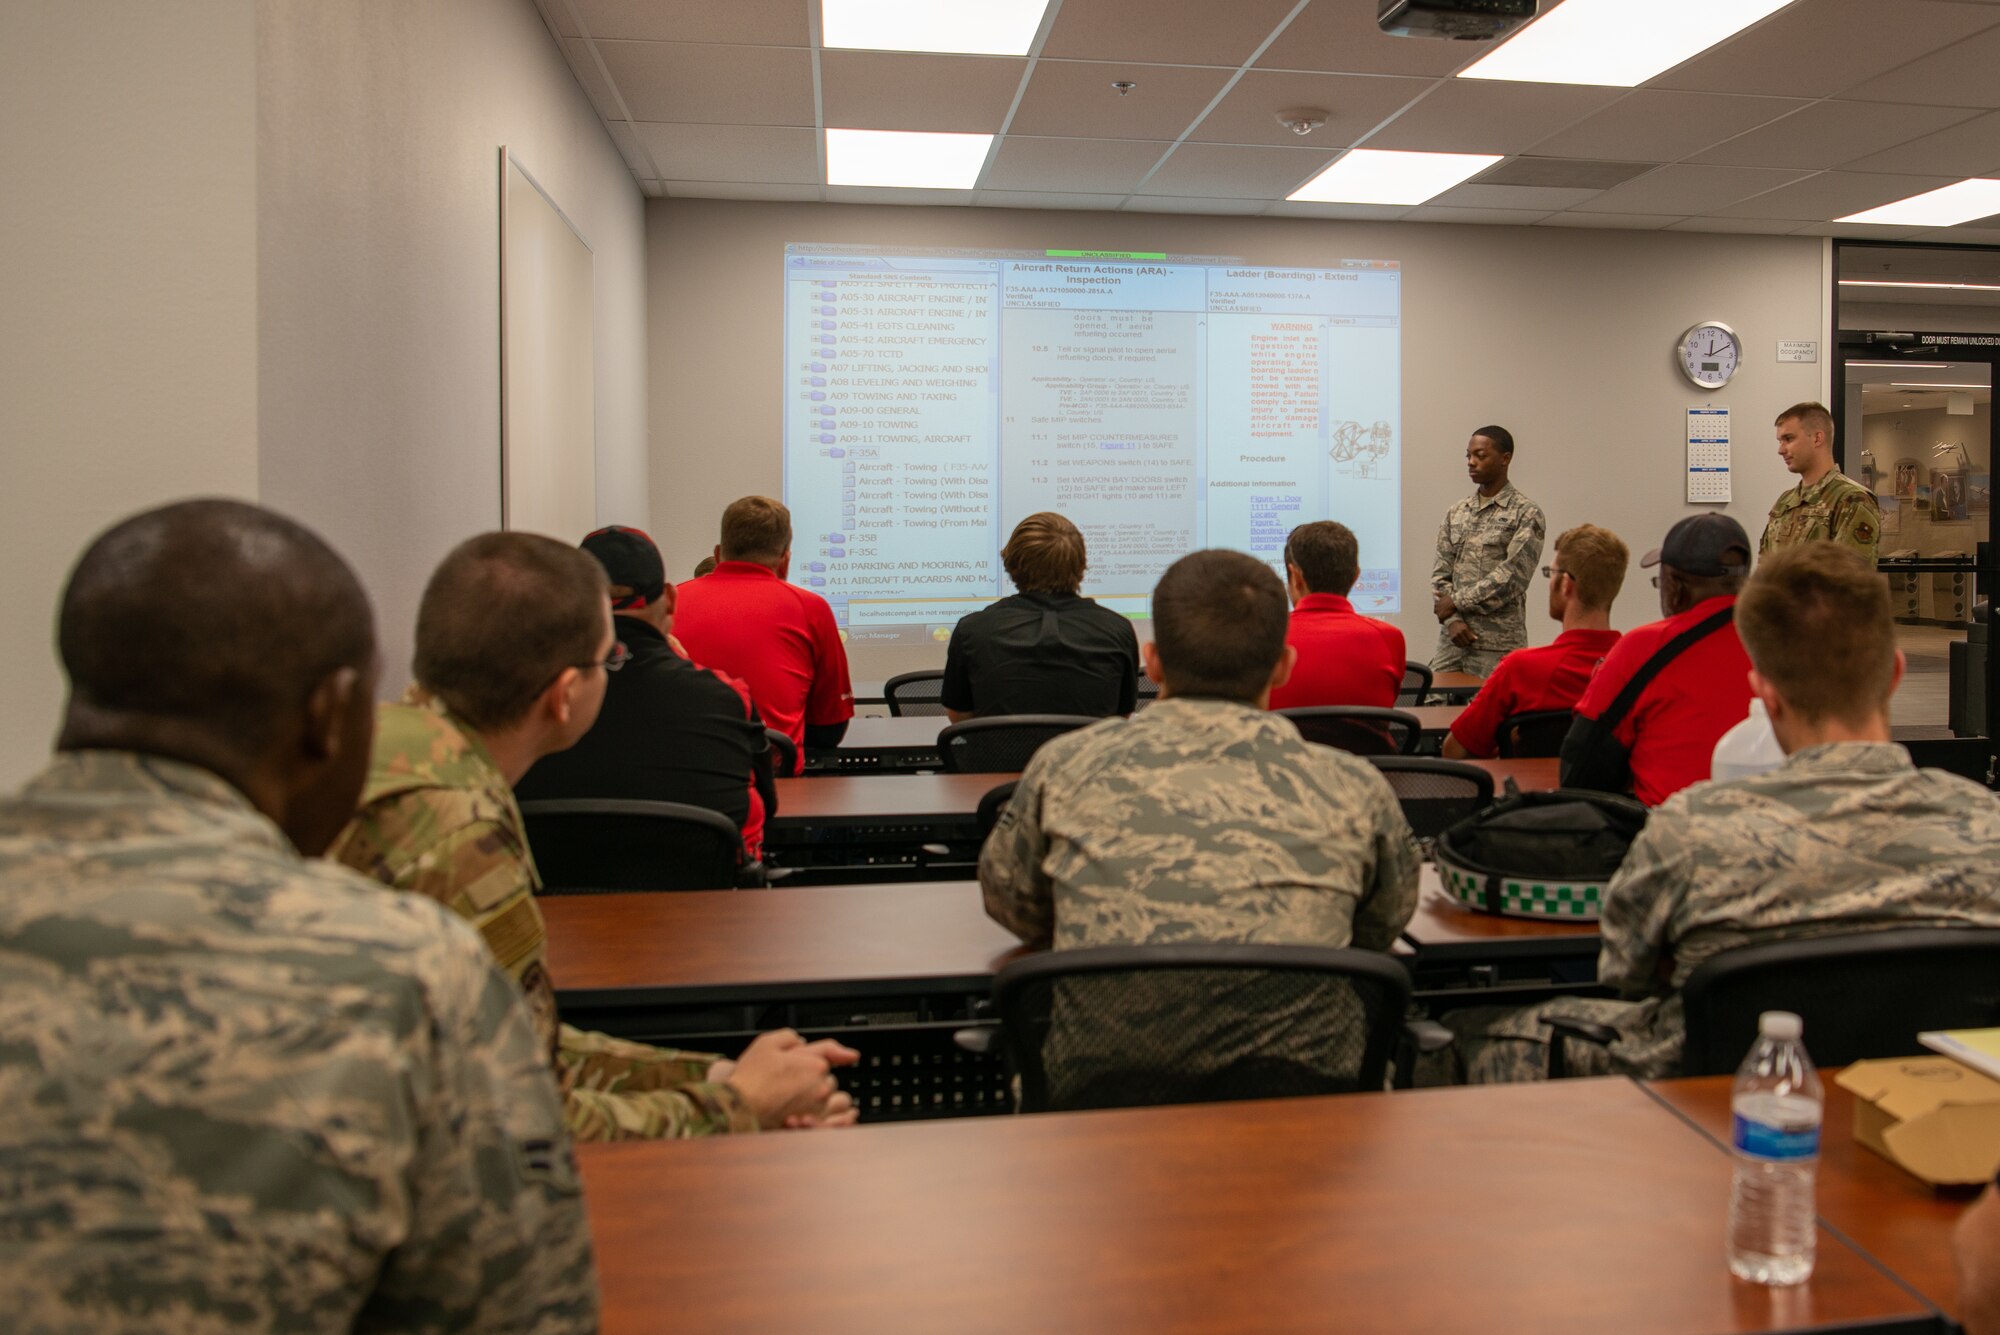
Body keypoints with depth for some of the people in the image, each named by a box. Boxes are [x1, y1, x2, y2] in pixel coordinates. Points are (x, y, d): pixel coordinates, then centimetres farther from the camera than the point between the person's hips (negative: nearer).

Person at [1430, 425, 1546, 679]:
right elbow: (1441, 573, 9)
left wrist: (1457, 601, -11)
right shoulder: (1455, 513, 13)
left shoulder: (1526, 514, -3)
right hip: (1452, 639, 5)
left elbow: (1513, 575, -13)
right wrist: (1452, 619, -7)